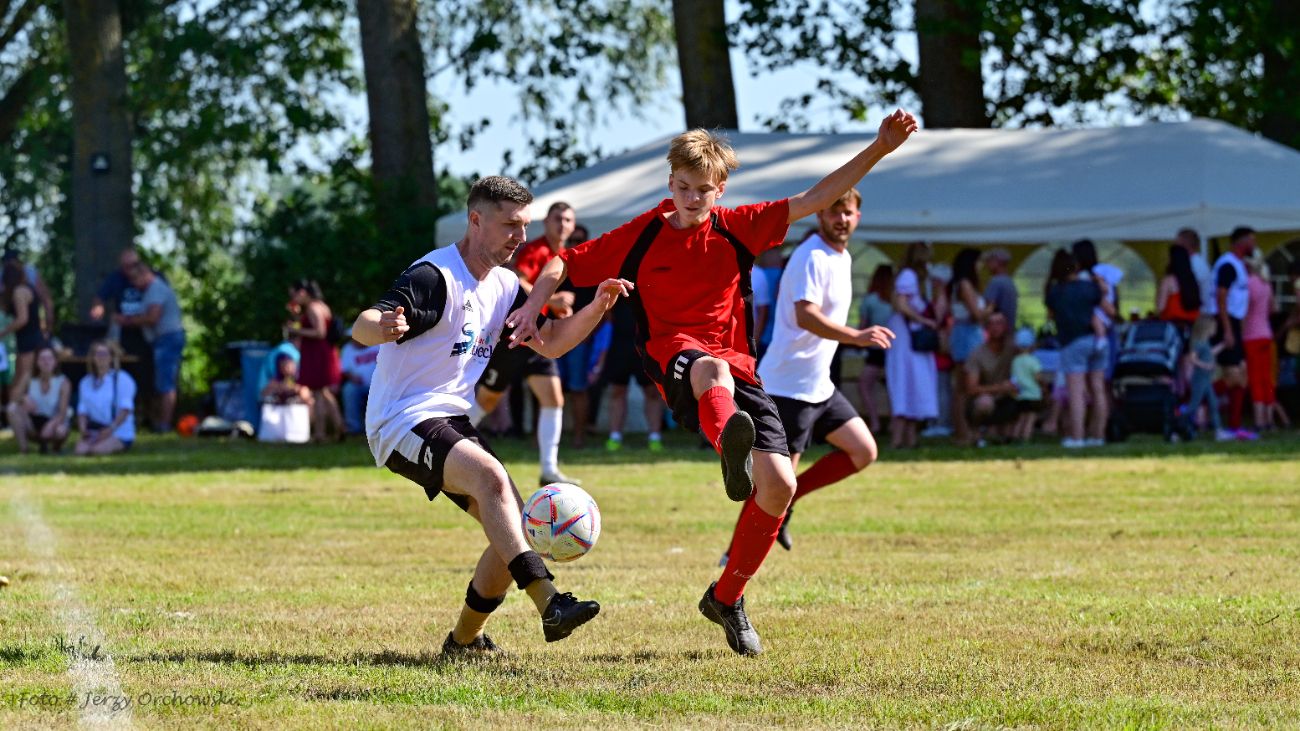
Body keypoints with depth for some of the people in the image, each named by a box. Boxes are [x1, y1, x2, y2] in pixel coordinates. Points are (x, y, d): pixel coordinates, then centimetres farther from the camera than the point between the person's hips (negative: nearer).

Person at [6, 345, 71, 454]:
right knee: (13, 407, -25)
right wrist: (23, 400, -31)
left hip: (55, 422, -2)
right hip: (33, 426, 2)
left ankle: (56, 446, 0)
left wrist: (51, 424, -39)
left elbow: (62, 413, -19)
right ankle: (22, 448, -16)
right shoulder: (31, 382, -3)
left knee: (60, 431, -39)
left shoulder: (63, 383, -11)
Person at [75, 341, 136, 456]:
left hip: (120, 433, -3)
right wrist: (83, 429, -9)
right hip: (95, 431, 3)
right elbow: (82, 410, 11)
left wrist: (111, 429, -21)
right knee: (81, 449, -29)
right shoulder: (86, 382, 16)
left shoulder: (123, 379, -1)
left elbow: (125, 409, -9)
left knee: (98, 449, -32)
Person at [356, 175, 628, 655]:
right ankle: (548, 602, -43)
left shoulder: (503, 287, 11)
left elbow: (550, 344, 15)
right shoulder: (434, 277, -16)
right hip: (403, 423, -9)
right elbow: (361, 327, -27)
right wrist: (383, 326, -51)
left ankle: (465, 640, 16)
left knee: (516, 524, 1)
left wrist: (597, 308, -2)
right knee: (490, 474, -32)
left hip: (451, 422, 9)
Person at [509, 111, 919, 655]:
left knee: (779, 484, -12)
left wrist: (879, 150, -7)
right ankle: (730, 445, -83)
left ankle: (726, 597, 11)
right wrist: (534, 305, -11)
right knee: (712, 368, -43)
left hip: (737, 368, 4)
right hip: (674, 360, -3)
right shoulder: (641, 236, 3)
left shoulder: (737, 228, 7)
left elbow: (814, 200, 2)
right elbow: (565, 264, 9)